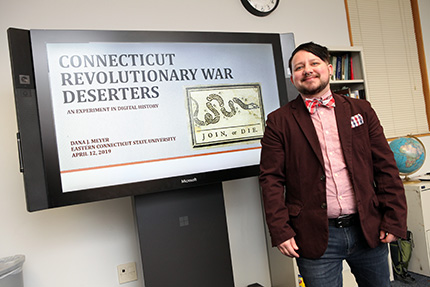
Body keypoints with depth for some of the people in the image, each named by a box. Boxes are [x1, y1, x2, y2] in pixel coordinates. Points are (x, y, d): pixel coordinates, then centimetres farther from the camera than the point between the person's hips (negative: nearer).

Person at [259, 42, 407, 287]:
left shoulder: (360, 109, 6)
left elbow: (386, 167, 5)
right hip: (316, 237, -3)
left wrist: (394, 220, 1)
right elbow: (271, 180, -6)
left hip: (369, 230, 4)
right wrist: (281, 231, -11)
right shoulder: (279, 121, -3)